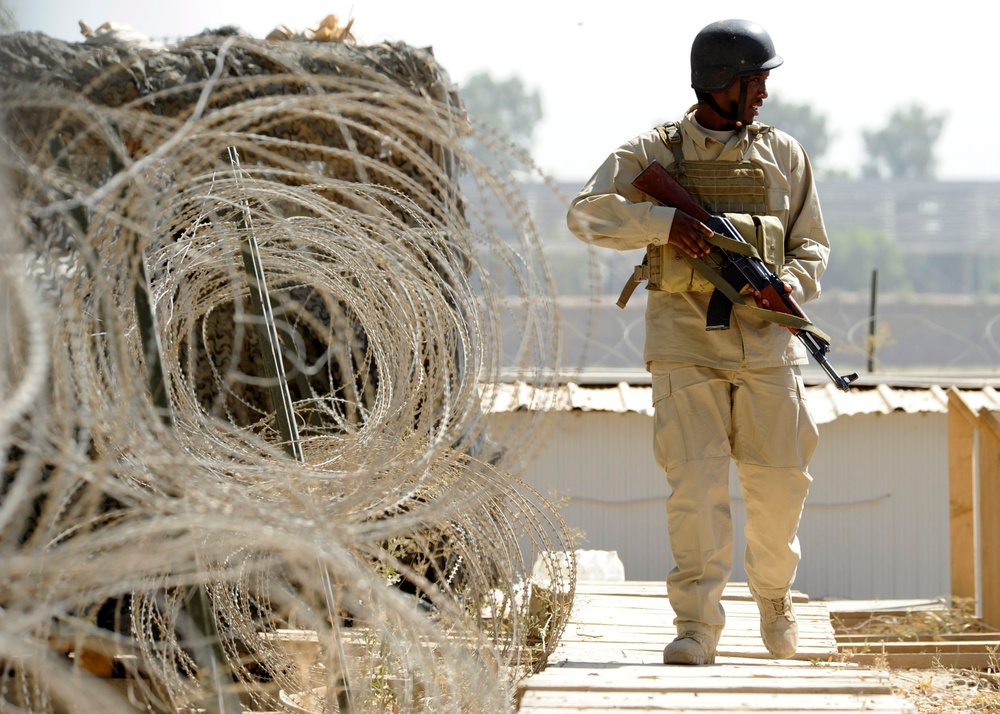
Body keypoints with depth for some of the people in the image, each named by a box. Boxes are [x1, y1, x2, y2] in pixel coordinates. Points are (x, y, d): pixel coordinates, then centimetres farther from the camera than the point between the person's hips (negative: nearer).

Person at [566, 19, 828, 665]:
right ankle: (698, 624, -7)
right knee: (696, 481, -11)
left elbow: (812, 244, 13)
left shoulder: (784, 155, 10)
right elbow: (587, 213, -8)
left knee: (781, 481, 5)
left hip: (767, 343, 3)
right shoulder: (652, 153, 2)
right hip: (687, 344, -3)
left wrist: (791, 284, -10)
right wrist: (664, 221, -21)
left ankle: (774, 594, 31)